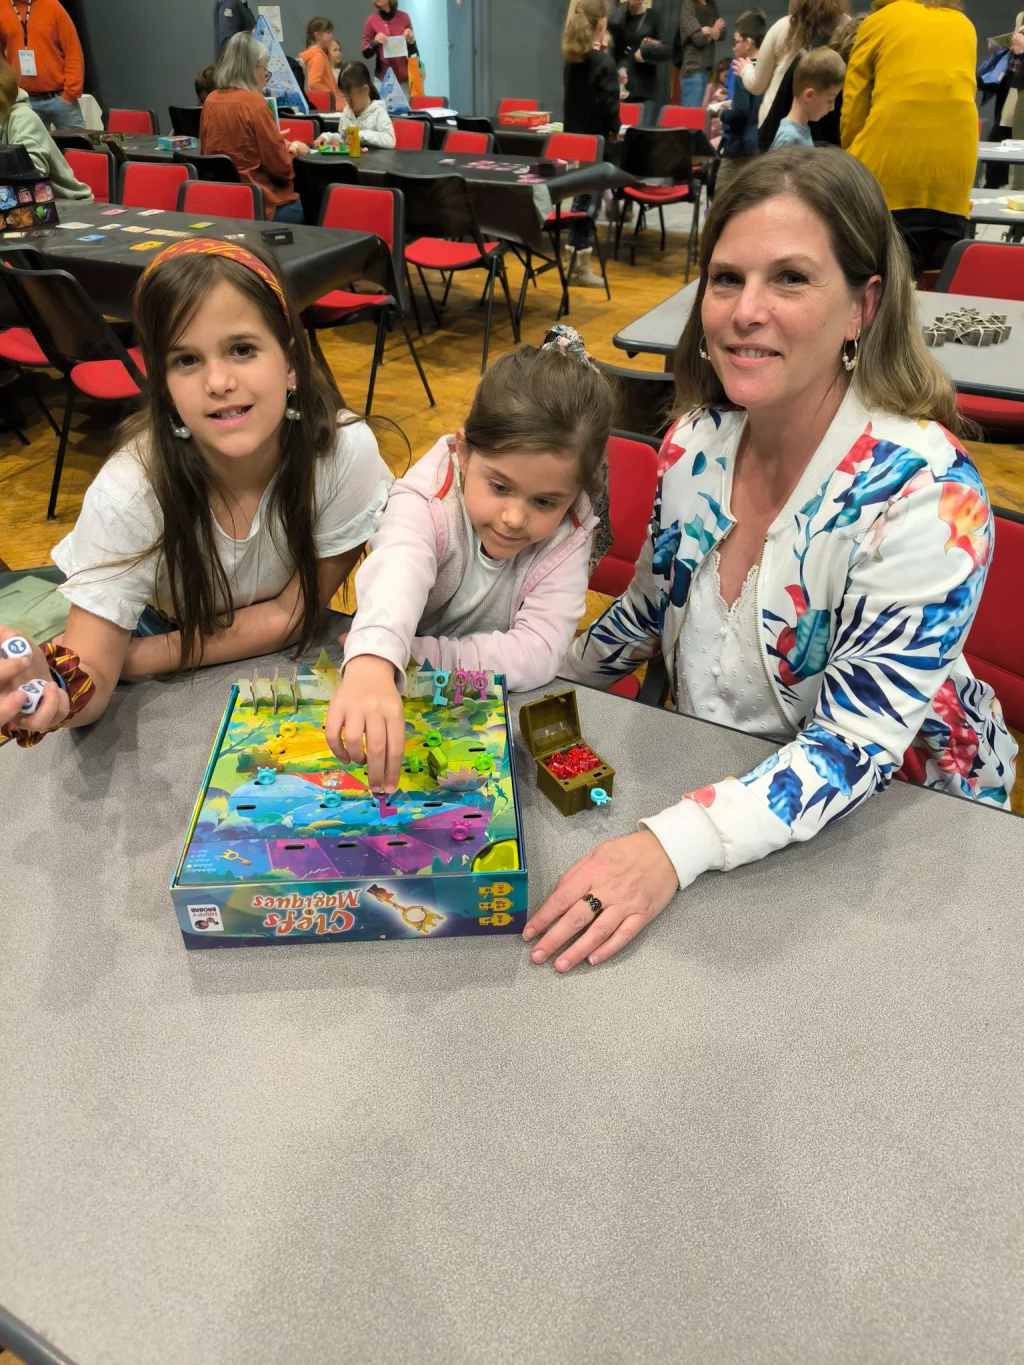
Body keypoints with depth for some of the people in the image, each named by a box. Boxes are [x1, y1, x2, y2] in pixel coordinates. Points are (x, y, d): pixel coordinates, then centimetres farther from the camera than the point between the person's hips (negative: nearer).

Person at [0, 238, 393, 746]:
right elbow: (90, 672, -28)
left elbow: (291, 614, -20)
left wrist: (133, 661, -26)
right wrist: (58, 689, -53)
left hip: (283, 652, 0)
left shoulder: (346, 452, -31)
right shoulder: (130, 494, -31)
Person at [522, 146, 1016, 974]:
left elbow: (850, 755, -27)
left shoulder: (927, 500, -25)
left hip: (893, 820, -4)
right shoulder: (697, 442, -9)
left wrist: (674, 847, -41)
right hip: (716, 776, 5)